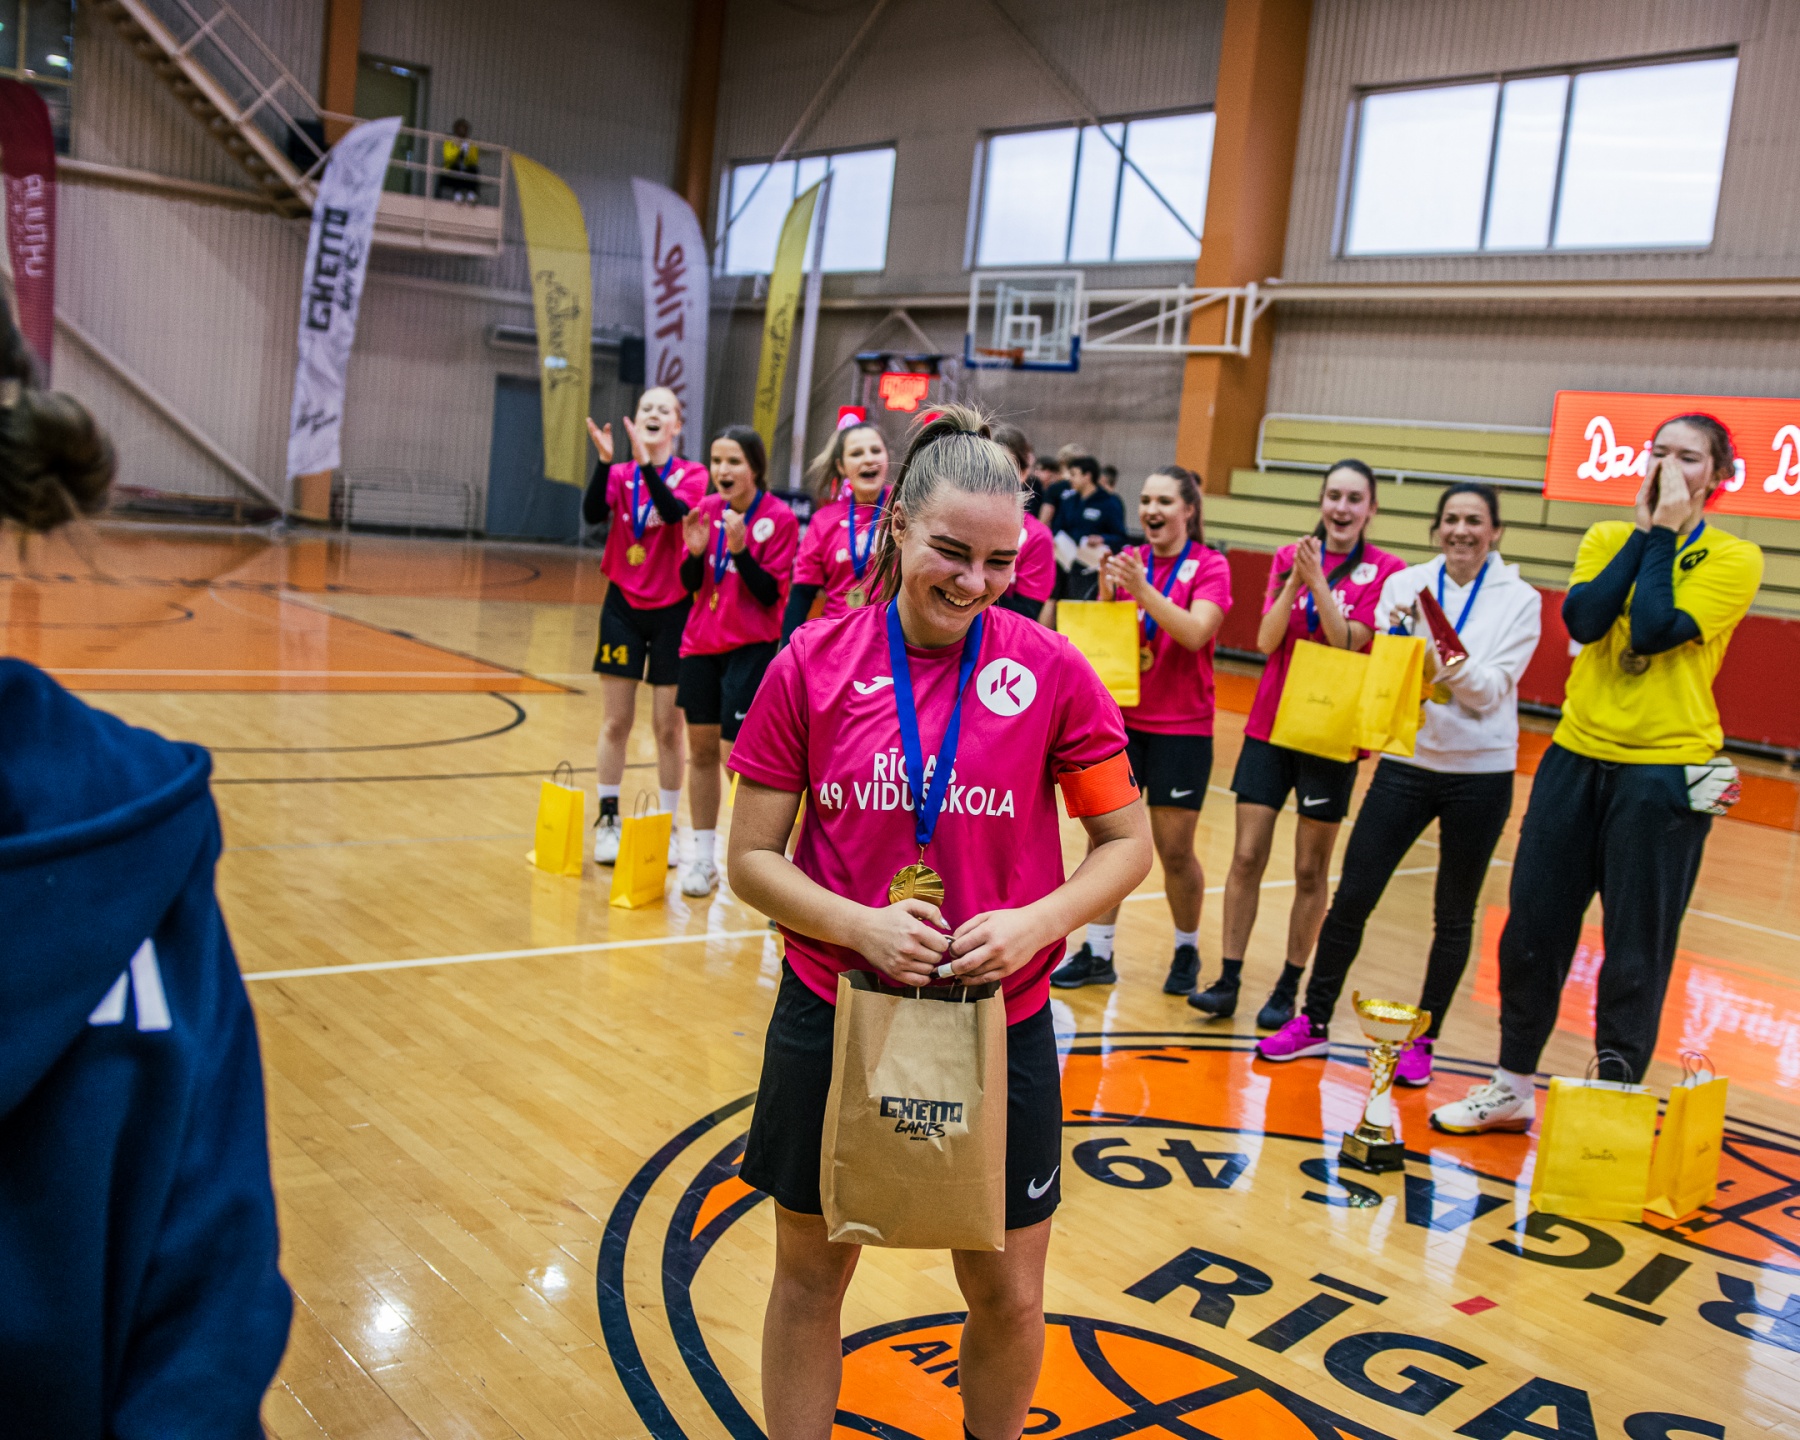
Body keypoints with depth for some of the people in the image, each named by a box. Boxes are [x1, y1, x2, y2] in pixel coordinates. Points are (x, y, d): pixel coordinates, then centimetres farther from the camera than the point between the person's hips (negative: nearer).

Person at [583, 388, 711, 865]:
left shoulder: (692, 474, -4)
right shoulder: (620, 474, 2)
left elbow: (676, 512, -24)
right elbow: (593, 513, -16)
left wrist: (648, 463, -33)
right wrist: (604, 460, -27)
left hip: (672, 610, -2)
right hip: (623, 606, 2)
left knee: (668, 726, 3)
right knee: (616, 722, 6)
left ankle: (667, 825, 15)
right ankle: (607, 820, 18)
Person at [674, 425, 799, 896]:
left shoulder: (779, 518, -10)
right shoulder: (707, 509, 4)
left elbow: (772, 594, -13)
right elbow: (691, 584, 7)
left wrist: (739, 548, -25)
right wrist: (695, 550, -12)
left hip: (750, 649, -5)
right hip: (701, 645, 5)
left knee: (738, 757, -10)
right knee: (701, 749, 10)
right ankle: (703, 858, 21)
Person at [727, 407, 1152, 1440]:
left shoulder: (1050, 670, -9)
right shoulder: (814, 664, -8)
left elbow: (1127, 842, -1)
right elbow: (754, 858, -3)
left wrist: (1033, 924, -18)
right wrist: (861, 926, -20)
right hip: (833, 1012, 1)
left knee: (1008, 1295, 13)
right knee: (812, 1273, 16)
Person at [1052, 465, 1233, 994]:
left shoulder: (1209, 566, -6)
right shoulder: (1129, 561, 5)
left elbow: (1195, 633, -20)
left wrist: (1142, 588, -29)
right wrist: (1106, 588, -13)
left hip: (1181, 729, -4)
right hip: (1121, 719, 4)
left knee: (1175, 851, 4)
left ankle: (1187, 951, 25)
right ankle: (1096, 954, 13)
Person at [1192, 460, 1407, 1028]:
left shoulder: (1386, 571, -3)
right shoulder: (1290, 556, 6)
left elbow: (1348, 643, -13)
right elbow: (1266, 640, -3)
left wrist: (1317, 579, -19)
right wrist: (1295, 578, -15)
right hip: (1270, 724, 3)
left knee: (1311, 869, 6)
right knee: (1247, 856, 1)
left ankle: (1289, 987, 18)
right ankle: (1228, 980, 9)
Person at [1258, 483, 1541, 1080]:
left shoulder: (1519, 600, -2)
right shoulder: (1404, 584, 3)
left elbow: (1490, 692, -9)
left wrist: (1448, 655, -26)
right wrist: (1398, 634, -15)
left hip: (1480, 772, -1)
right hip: (1407, 762, 1)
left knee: (1454, 914, 9)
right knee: (1351, 896, -1)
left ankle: (1423, 1037, 23)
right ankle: (1314, 1021, 14)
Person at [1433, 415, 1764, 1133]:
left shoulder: (1732, 558, -3)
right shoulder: (1609, 537, 9)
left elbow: (1654, 632, -19)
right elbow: (1582, 620, -10)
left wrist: (1665, 533, -11)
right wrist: (1643, 529, -7)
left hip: (1664, 769, -4)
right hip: (1577, 755, 4)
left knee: (1636, 953, 3)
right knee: (1532, 928, 8)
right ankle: (1513, 1088, 24)